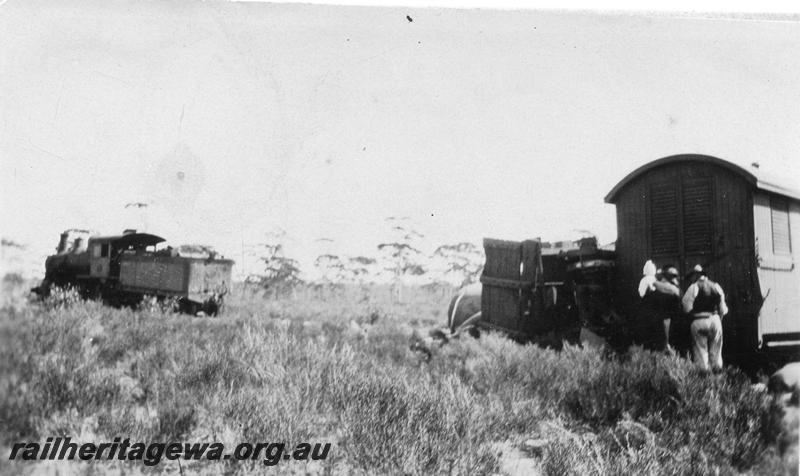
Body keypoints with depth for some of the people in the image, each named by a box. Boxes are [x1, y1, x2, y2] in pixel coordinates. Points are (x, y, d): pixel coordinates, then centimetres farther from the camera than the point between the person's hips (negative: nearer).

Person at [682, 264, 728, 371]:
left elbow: (687, 307, -8)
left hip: (699, 321, -4)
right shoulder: (716, 286, 10)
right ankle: (718, 370, 15)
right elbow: (723, 308, 10)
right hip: (715, 319, 4)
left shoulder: (694, 287, -5)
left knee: (700, 350, 3)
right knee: (716, 350, 13)